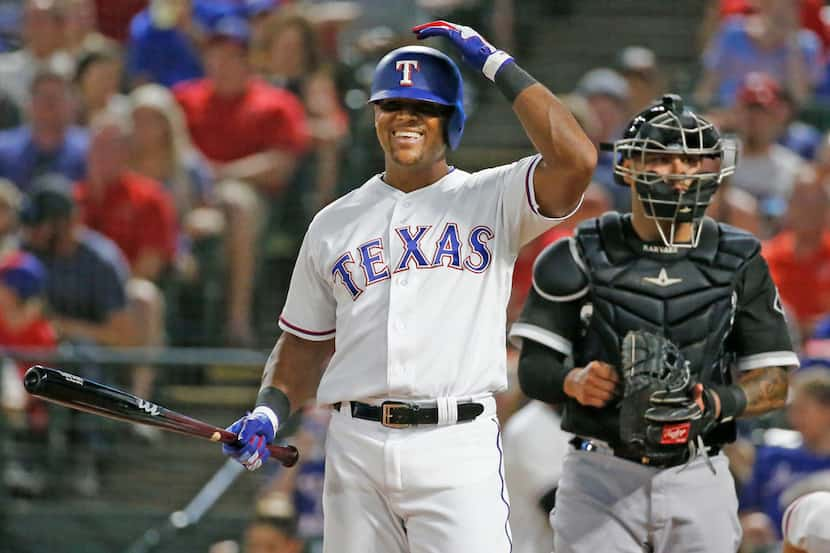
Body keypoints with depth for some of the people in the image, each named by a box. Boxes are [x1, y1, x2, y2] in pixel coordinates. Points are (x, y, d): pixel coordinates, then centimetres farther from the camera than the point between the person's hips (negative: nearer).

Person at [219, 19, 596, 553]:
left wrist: (499, 66, -8)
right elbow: (305, 343, 22)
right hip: (356, 447, 4)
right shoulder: (335, 223, 17)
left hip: (457, 447, -4)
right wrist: (269, 411, 3)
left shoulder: (493, 199, 4)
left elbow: (575, 159, -14)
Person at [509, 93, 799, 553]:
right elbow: (533, 366, 2)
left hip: (696, 479, 1)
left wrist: (718, 404, -15)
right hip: (601, 477, -1)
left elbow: (773, 383, 6)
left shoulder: (738, 264, 6)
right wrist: (573, 382, -21)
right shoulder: (582, 257, 2)